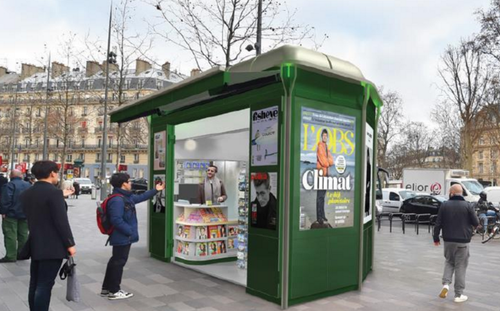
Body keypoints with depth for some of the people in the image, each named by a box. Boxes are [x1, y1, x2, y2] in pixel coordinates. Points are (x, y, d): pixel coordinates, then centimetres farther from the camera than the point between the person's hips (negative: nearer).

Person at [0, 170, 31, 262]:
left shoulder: (9, 185, -11)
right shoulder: (28, 185, 9)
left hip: (11, 214, -6)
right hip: (25, 215, 6)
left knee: (10, 235, -2)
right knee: (23, 235, 12)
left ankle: (11, 256, -2)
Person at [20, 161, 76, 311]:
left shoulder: (26, 193, 7)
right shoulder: (54, 192, -17)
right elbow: (61, 221, -20)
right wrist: (70, 244, -11)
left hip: (35, 245, 8)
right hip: (52, 247, -8)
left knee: (35, 284, 16)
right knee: (44, 285, -3)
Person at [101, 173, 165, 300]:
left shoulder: (126, 197, 9)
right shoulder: (117, 200, -24)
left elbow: (140, 198, 23)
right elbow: (116, 220, -29)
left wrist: (155, 190, 23)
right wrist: (130, 232, -23)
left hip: (123, 237, 11)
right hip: (122, 237, -11)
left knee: (115, 261, 18)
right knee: (119, 262, 1)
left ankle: (107, 288, 30)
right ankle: (114, 291, 15)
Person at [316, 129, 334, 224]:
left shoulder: (326, 147, 17)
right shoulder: (320, 146, -9)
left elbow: (331, 161, 12)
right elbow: (323, 161, -17)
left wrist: (327, 161, -7)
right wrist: (328, 162, 0)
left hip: (326, 173, 9)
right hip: (321, 172, -9)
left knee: (323, 195, 13)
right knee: (320, 196, -9)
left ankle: (322, 214, 20)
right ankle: (319, 216, -8)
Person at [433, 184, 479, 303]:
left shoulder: (444, 205, -3)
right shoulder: (467, 205, -8)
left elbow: (438, 223, -2)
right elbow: (476, 223, -3)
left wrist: (436, 238, 8)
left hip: (448, 240, 2)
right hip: (463, 241, -1)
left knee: (449, 262, 20)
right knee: (461, 266, 6)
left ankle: (446, 284, 1)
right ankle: (459, 294, 11)